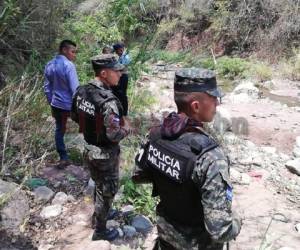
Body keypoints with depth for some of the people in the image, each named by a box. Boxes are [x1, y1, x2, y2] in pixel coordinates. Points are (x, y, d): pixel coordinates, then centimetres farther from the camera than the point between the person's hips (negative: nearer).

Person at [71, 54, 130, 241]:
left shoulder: (81, 91, -6)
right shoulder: (108, 101, -31)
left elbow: (75, 117, 8)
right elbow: (114, 136, -29)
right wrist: (126, 128, -9)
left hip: (88, 149, 7)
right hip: (105, 154, -7)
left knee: (98, 184, 28)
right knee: (107, 191, 13)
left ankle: (99, 213, 50)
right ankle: (100, 231, 29)